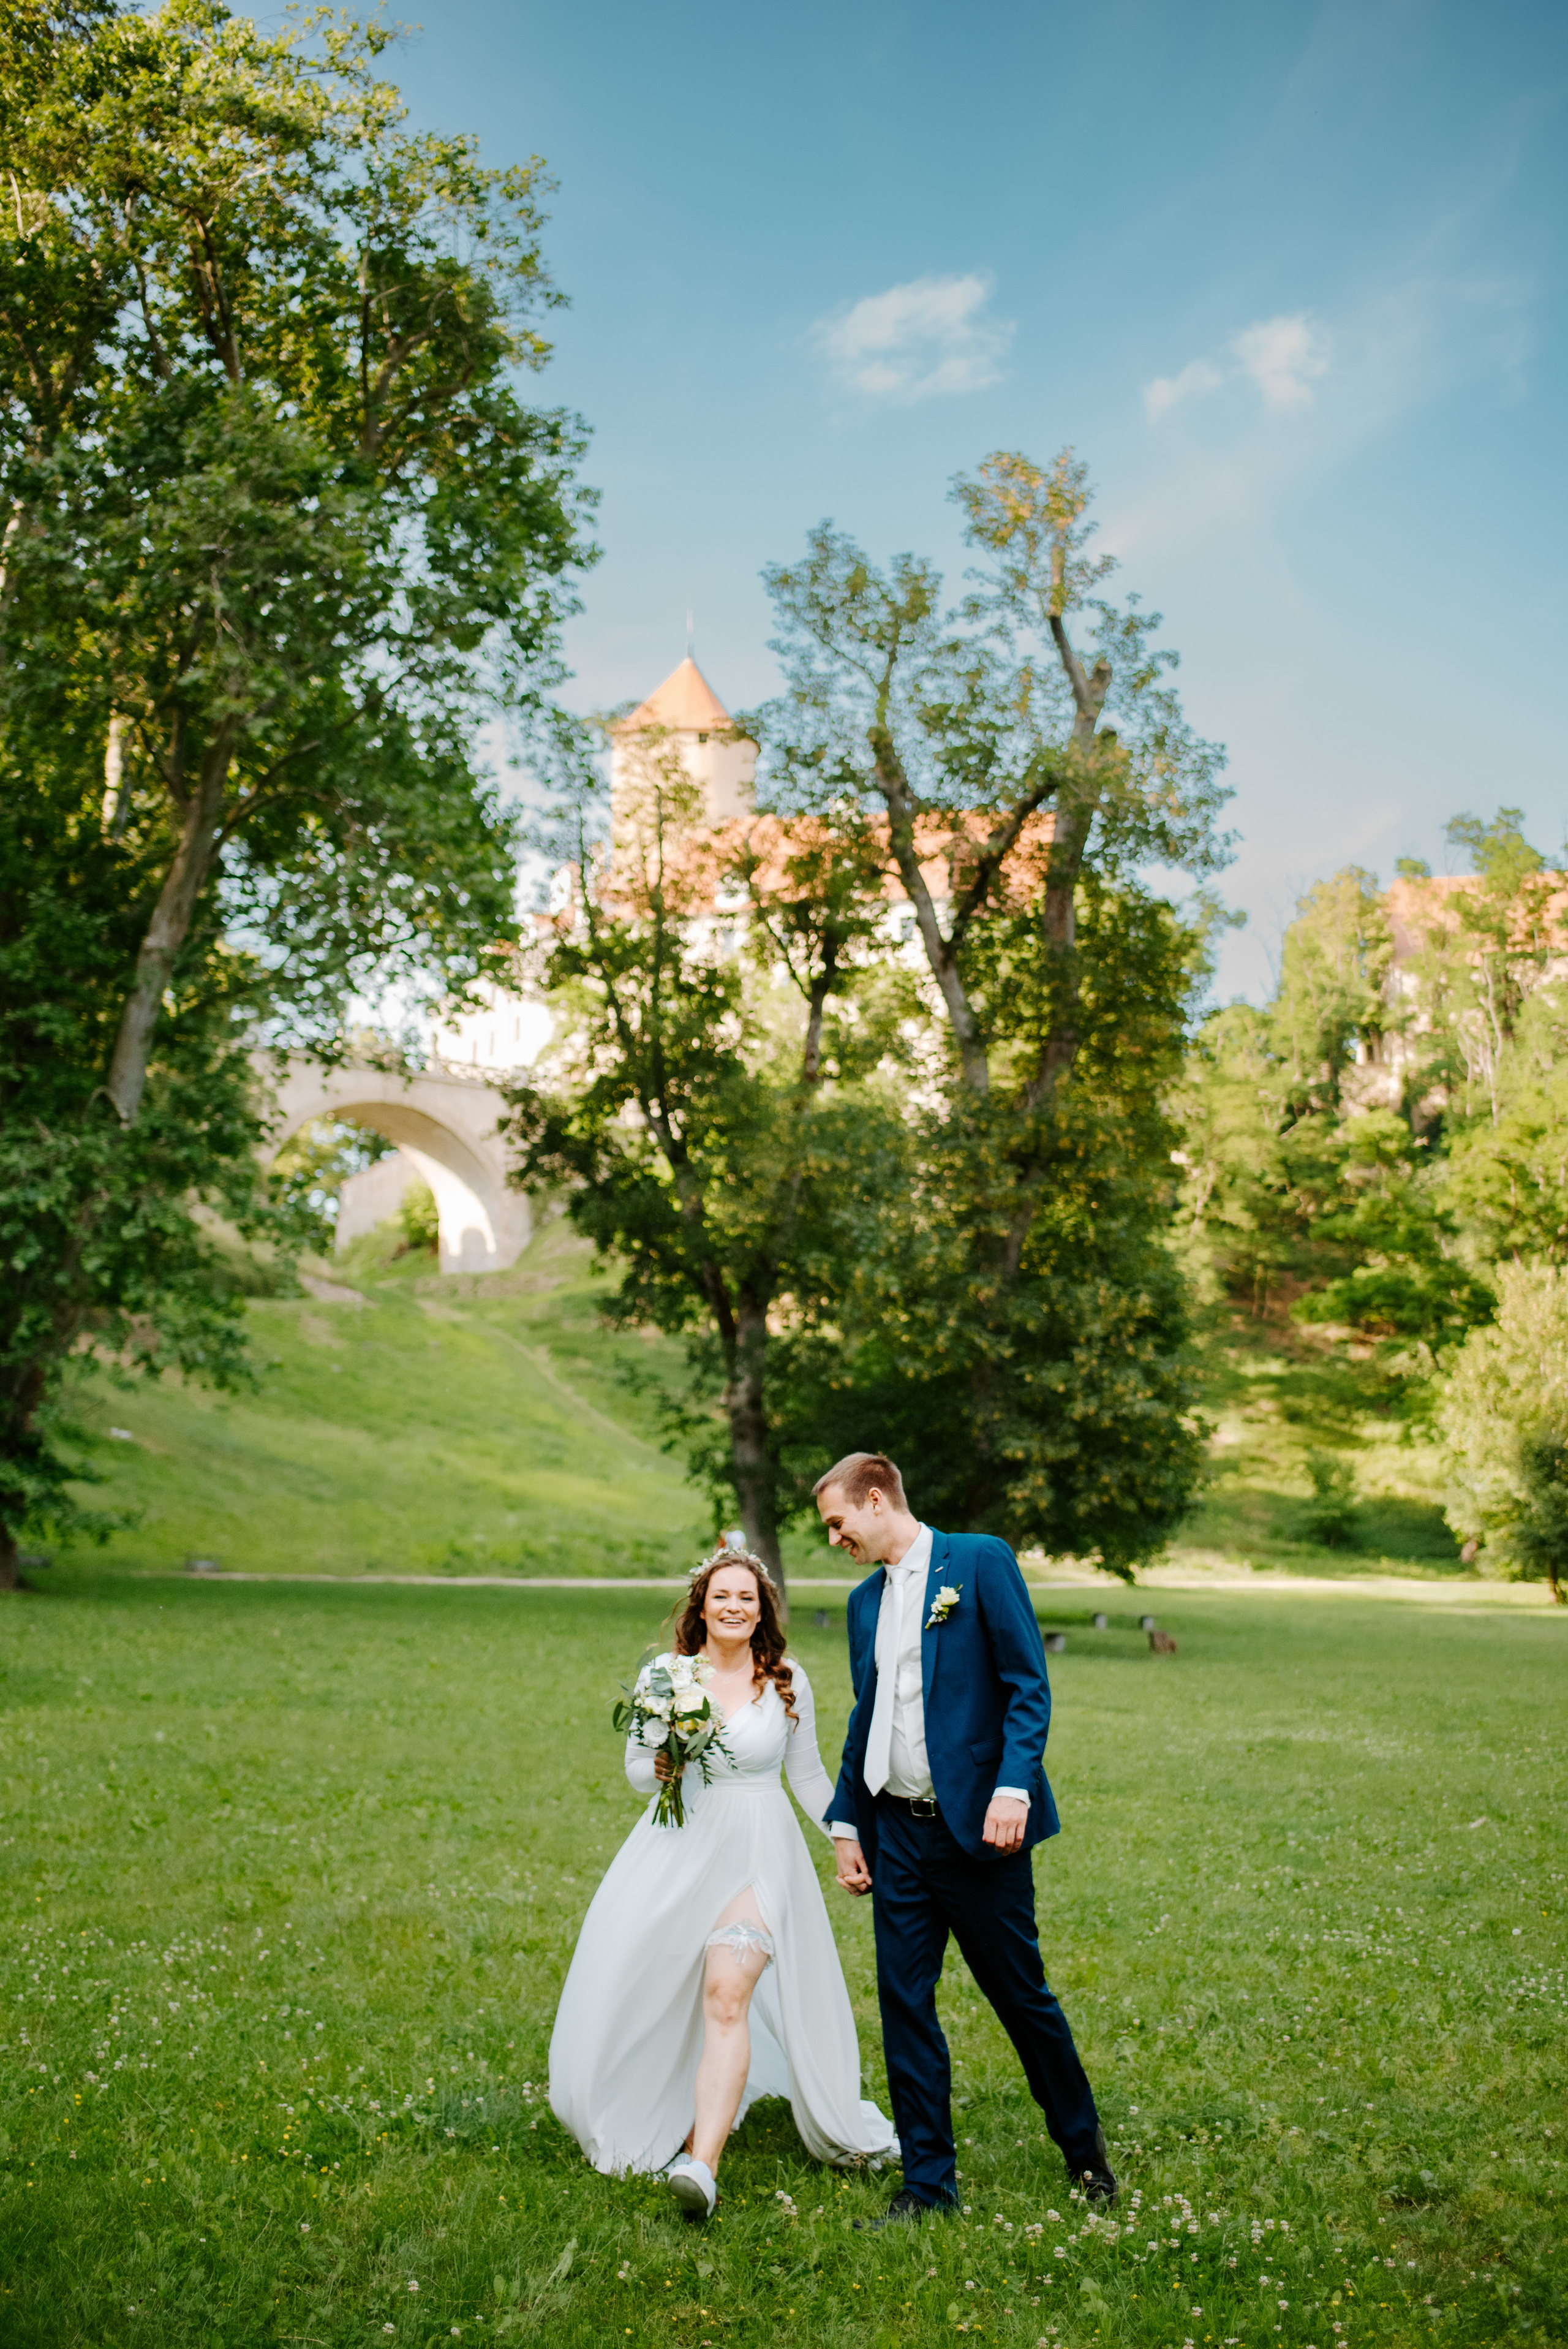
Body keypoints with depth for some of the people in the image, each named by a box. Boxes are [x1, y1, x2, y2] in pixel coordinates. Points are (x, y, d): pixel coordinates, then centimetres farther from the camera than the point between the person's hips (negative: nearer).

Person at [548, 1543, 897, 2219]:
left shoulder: (788, 1682, 0)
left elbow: (808, 1775, 12)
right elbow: (635, 1770, 7)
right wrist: (661, 1768, -15)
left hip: (757, 1856, -2)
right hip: (679, 1851, 2)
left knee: (727, 1997, -18)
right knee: (635, 1996, 7)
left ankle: (702, 2165, -24)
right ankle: (650, 2121, 36)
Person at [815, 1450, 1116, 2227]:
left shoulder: (981, 1561, -7)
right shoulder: (866, 1600, 13)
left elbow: (1028, 1685, -11)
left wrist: (1013, 1789, -21)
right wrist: (847, 1823, 16)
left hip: (976, 1827, -6)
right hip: (897, 1834, 6)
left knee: (1020, 1994, 7)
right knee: (904, 2004, 5)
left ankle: (1083, 2144, 30)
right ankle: (927, 2180, 18)